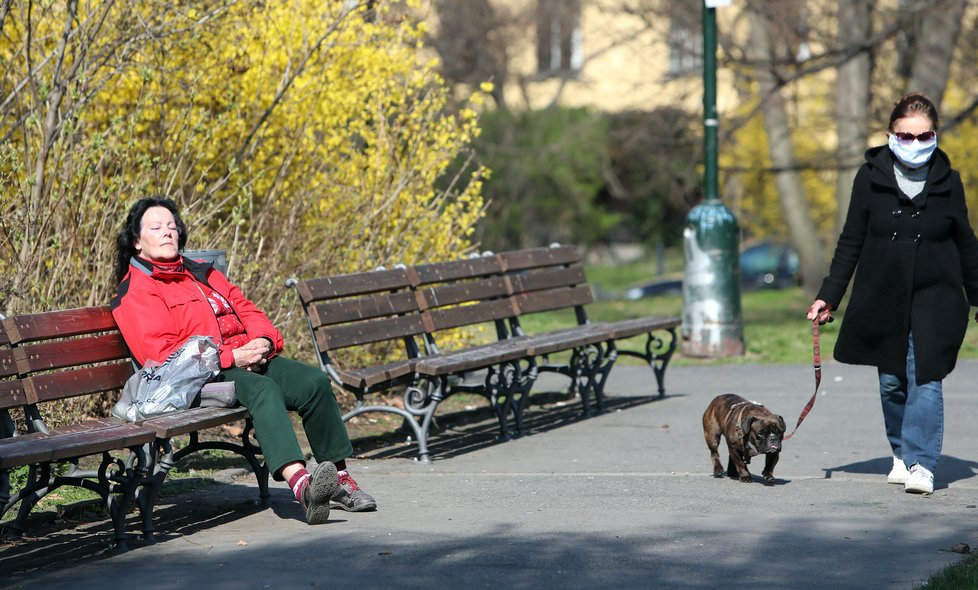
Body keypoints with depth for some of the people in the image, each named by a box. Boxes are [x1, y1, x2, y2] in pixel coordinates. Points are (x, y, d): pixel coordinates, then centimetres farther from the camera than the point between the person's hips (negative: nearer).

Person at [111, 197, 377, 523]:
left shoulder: (202, 273, 27)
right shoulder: (134, 294, 1)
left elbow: (246, 310, 25)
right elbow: (161, 353, -12)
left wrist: (263, 340, -1)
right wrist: (230, 358, -18)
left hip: (247, 359, 8)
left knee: (314, 381, -17)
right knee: (263, 389, -37)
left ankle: (339, 478, -13)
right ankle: (301, 485, -56)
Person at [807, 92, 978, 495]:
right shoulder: (871, 177, -1)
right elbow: (851, 242, 4)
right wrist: (829, 296, -1)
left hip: (935, 297, -2)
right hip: (883, 297, 2)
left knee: (924, 378, -13)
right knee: (891, 382, 7)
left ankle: (922, 465, -14)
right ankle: (902, 453, 23)